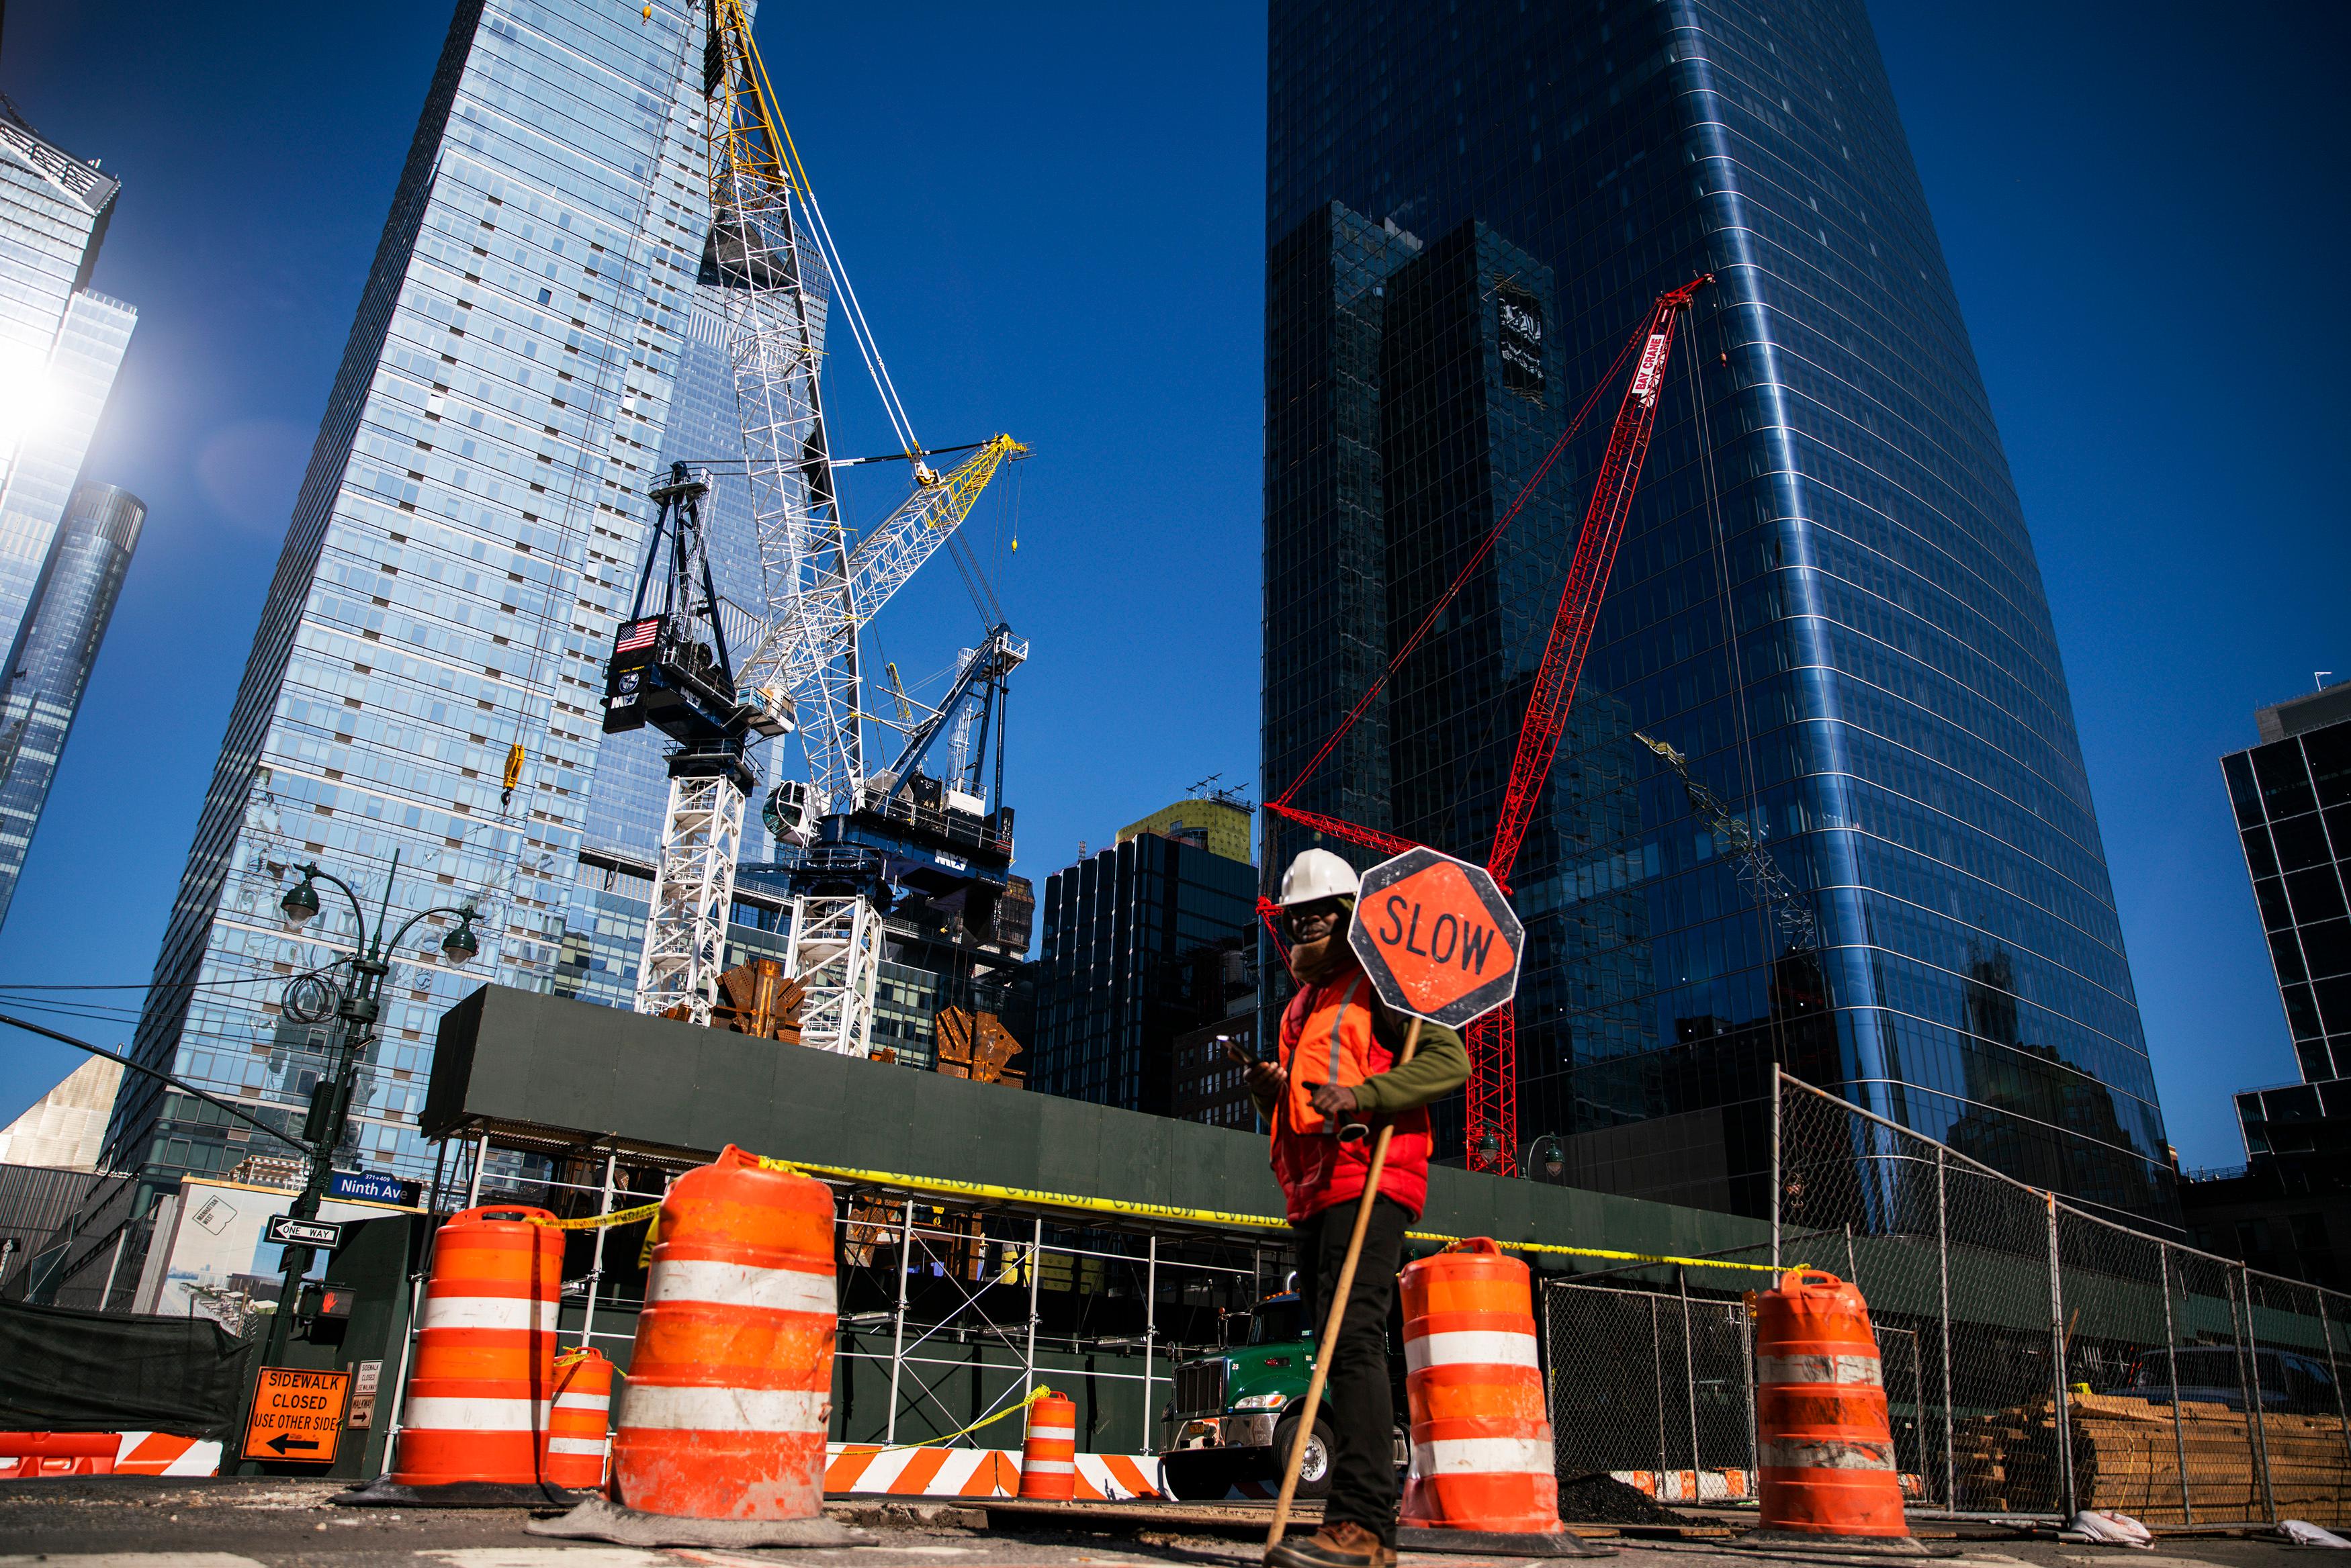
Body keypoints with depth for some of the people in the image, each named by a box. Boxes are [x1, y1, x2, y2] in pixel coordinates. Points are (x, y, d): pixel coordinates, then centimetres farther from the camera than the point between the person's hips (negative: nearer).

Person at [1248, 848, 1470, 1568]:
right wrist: (1270, 1092, 9)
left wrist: (1361, 1094, -22)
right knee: (1342, 1352, 8)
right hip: (1314, 1195, 9)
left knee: (1352, 1342, -18)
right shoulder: (1301, 1006, 26)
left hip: (1365, 1184, -9)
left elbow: (1449, 1058, -13)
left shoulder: (1377, 987, 1)